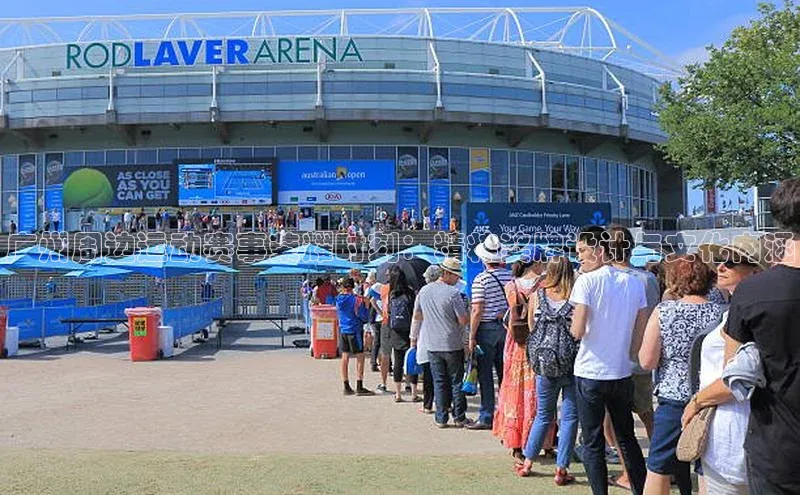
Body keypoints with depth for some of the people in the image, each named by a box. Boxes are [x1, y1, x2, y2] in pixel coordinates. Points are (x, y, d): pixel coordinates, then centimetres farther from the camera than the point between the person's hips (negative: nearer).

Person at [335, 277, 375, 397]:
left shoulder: (339, 299, 4)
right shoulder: (356, 299, -13)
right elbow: (364, 317, -12)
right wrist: (366, 305, 2)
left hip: (342, 330, 6)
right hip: (354, 330, -6)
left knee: (345, 357, 10)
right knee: (360, 357, -1)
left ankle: (347, 387, 15)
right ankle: (359, 387, -4)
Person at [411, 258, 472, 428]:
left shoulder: (424, 291, 4)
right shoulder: (453, 293, -14)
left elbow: (417, 316, 13)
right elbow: (464, 321, -13)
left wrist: (414, 338, 23)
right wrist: (465, 307, 6)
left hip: (432, 345, 4)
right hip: (453, 345, -4)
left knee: (439, 382, 9)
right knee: (457, 382, 7)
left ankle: (441, 418, 11)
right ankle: (459, 418, 13)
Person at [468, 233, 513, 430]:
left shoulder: (481, 280, -13)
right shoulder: (510, 276, 2)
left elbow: (477, 311, -15)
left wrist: (472, 337, -10)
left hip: (487, 329, -5)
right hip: (507, 327, 5)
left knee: (485, 375, 2)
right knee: (505, 373, 14)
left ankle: (486, 417, 5)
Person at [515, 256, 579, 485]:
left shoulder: (537, 295, -1)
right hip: (572, 364, -3)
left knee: (543, 414, 19)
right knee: (569, 416, 8)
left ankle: (527, 462, 25)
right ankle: (561, 469, 10)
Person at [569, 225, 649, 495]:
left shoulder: (587, 281, -12)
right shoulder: (634, 282, 5)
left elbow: (578, 331, -17)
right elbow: (641, 332, 6)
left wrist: (572, 326, 4)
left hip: (590, 374, -5)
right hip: (622, 373, 5)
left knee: (593, 443, 5)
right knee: (627, 438, 19)